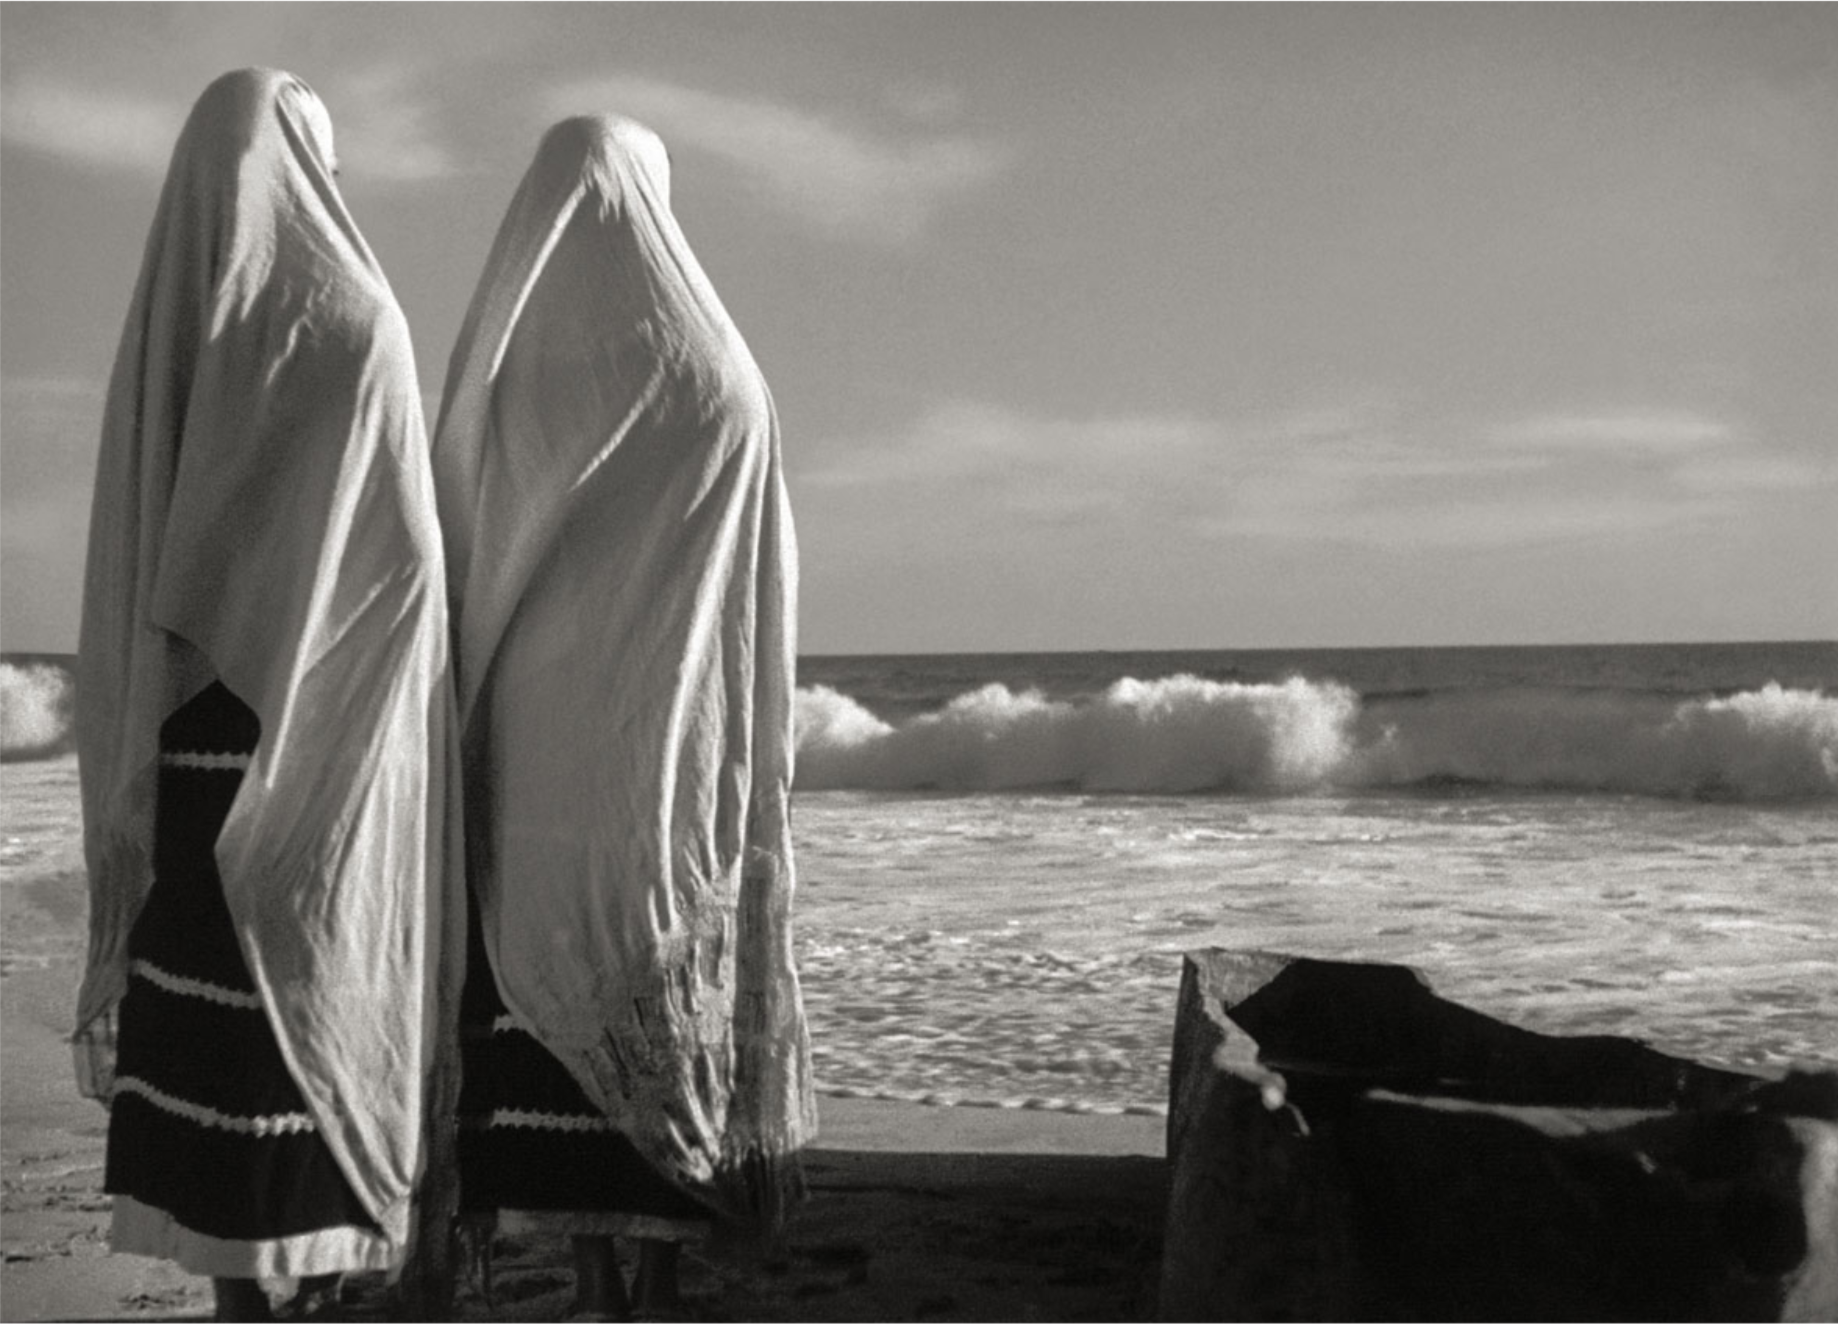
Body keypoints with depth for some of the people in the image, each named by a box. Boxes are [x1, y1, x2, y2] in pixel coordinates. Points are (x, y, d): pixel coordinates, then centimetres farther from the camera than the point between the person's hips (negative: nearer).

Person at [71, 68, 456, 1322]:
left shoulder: (164, 328, 8)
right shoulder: (355, 321, -9)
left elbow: (131, 555, 10)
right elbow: (402, 552, -13)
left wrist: (159, 715, 17)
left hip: (186, 739, 6)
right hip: (317, 738, -5)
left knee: (213, 1026, 9)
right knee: (313, 1017, 0)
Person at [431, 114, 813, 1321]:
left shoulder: (494, 376, 2)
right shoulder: (719, 383, -5)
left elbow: (462, 568, 4)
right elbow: (767, 595, -4)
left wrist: (482, 725, 11)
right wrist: (764, 740, 5)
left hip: (535, 745, 2)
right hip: (676, 754, -2)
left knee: (553, 1001, 8)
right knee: (679, 1005, 6)